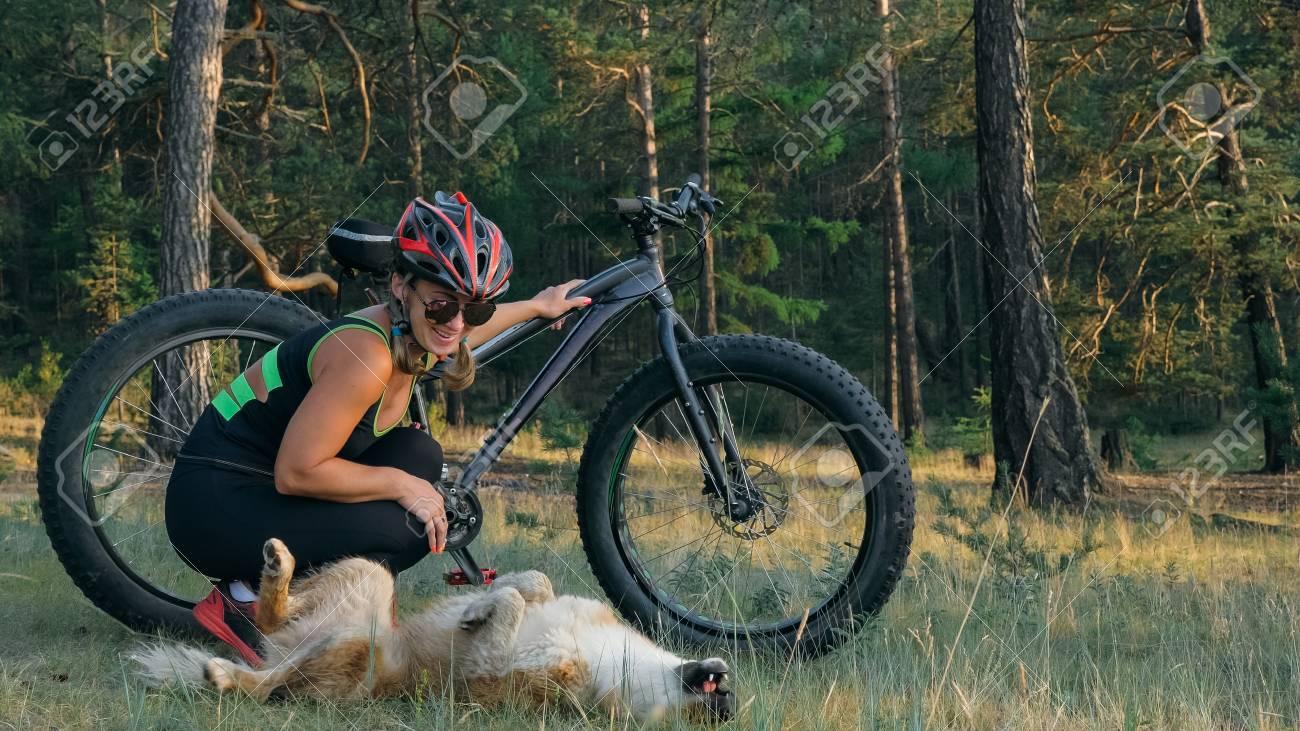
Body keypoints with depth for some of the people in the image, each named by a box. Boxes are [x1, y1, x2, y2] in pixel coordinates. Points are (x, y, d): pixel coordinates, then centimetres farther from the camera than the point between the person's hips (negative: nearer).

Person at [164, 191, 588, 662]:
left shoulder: (416, 336, 0)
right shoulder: (366, 358, -28)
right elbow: (295, 473, -27)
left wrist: (536, 307, 36)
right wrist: (401, 485, -18)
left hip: (269, 490, 9)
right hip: (213, 504, -9)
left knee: (418, 453, 2)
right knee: (399, 528, -22)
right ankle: (246, 601, -5)